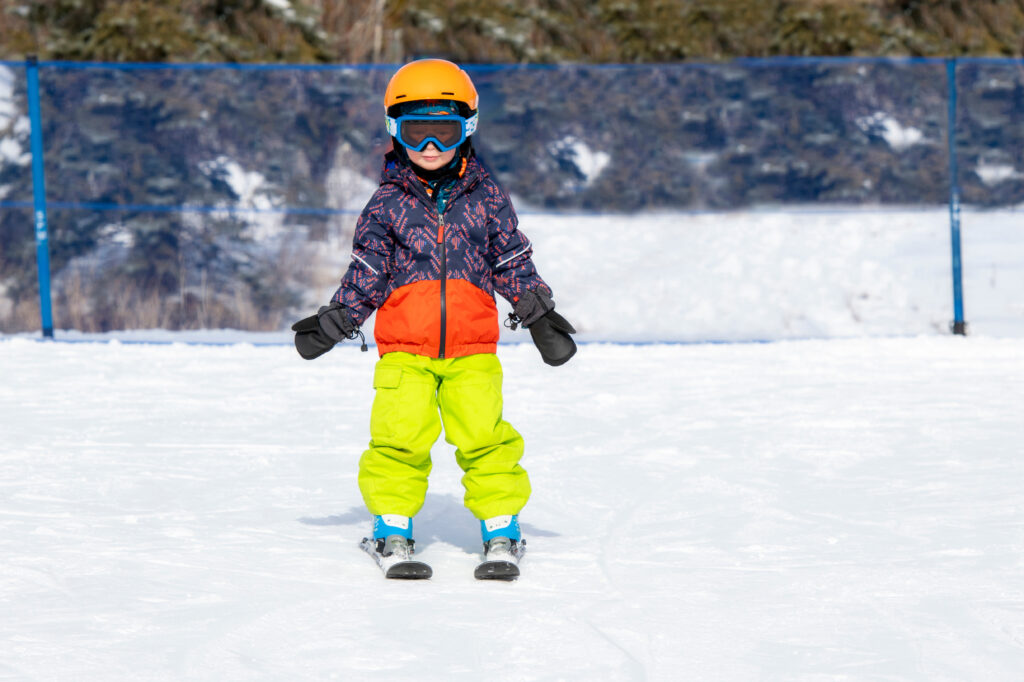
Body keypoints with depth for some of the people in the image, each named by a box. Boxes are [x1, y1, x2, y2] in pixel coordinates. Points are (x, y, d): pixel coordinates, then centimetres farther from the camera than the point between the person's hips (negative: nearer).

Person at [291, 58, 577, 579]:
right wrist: (332, 324, 5)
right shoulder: (388, 204, 6)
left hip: (472, 348, 0)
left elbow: (513, 263, 14)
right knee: (399, 436, -9)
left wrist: (538, 314, 9)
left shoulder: (485, 198, 8)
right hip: (403, 348, 0)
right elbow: (366, 274, 10)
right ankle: (393, 530, 8)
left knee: (485, 435, -6)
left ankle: (501, 533, 8)